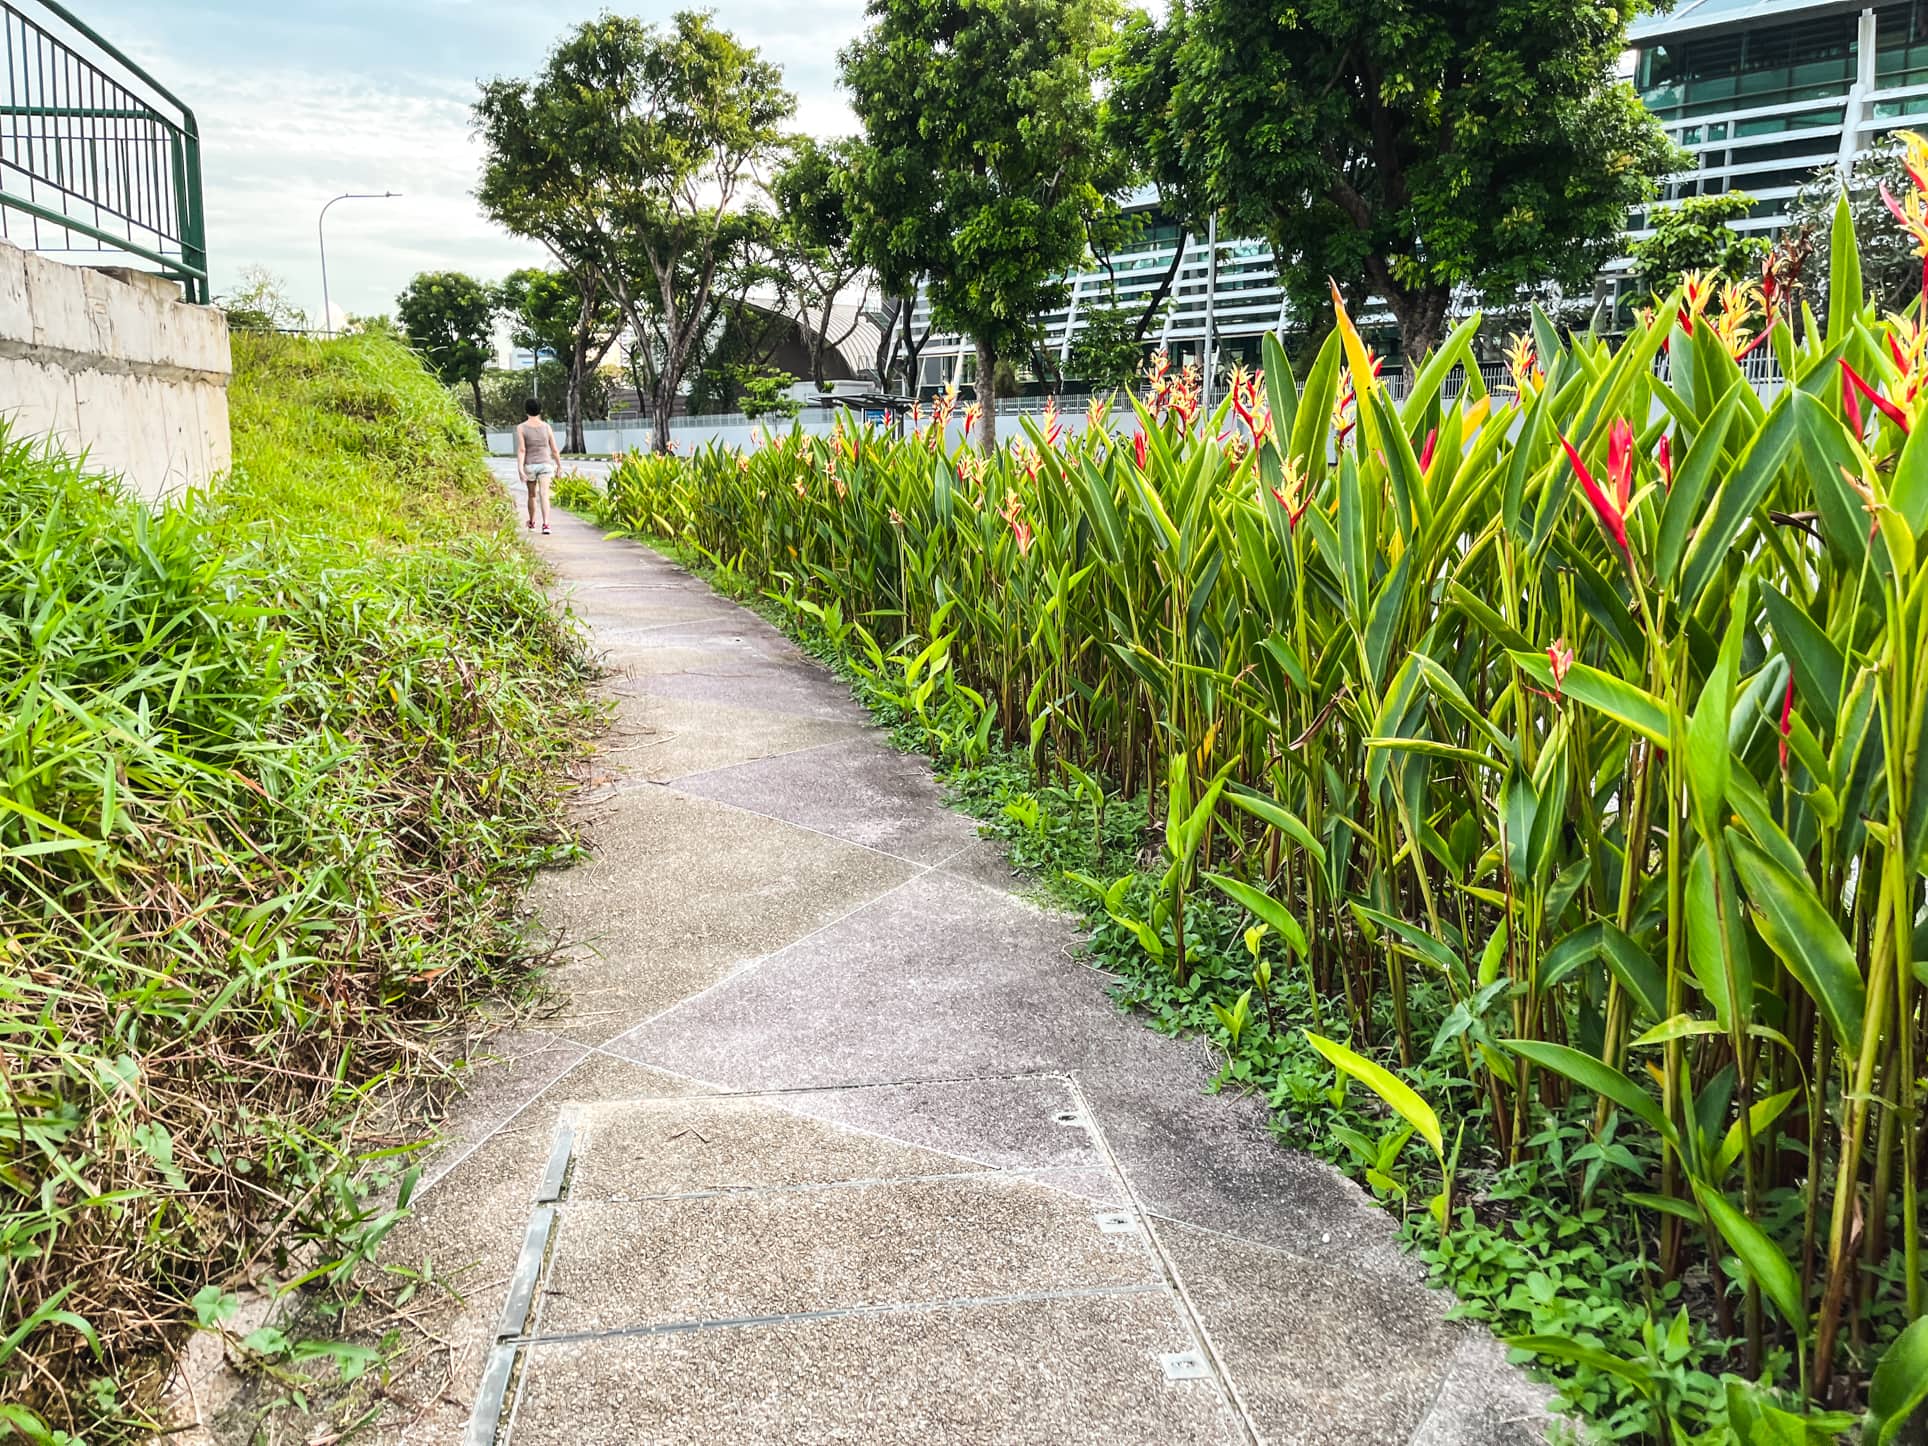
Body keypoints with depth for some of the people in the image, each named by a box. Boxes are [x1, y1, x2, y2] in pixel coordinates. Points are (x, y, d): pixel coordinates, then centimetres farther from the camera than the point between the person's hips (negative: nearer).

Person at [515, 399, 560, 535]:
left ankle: (532, 523, 36)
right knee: (544, 494, -11)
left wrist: (520, 469, -15)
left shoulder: (521, 428, -4)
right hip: (545, 464, 0)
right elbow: (555, 450, 3)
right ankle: (545, 524, -29)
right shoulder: (547, 427, 0)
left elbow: (521, 450, -12)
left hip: (529, 465, 1)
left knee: (532, 495, 19)